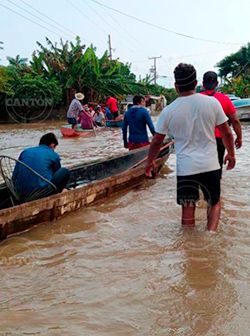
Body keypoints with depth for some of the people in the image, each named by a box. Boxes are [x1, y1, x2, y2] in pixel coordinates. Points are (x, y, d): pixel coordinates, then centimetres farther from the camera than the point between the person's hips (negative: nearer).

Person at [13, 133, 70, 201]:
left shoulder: (25, 151, 17)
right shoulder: (54, 155, 8)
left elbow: (14, 177, 17)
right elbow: (57, 175, 25)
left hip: (21, 194, 5)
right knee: (65, 172, 12)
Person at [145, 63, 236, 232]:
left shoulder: (168, 111, -4)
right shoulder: (212, 102, -4)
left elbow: (157, 141, 5)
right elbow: (227, 133, 2)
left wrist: (150, 161, 21)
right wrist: (231, 154, 18)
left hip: (185, 167, 0)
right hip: (210, 165, 0)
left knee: (188, 209, 13)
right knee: (215, 202, 20)